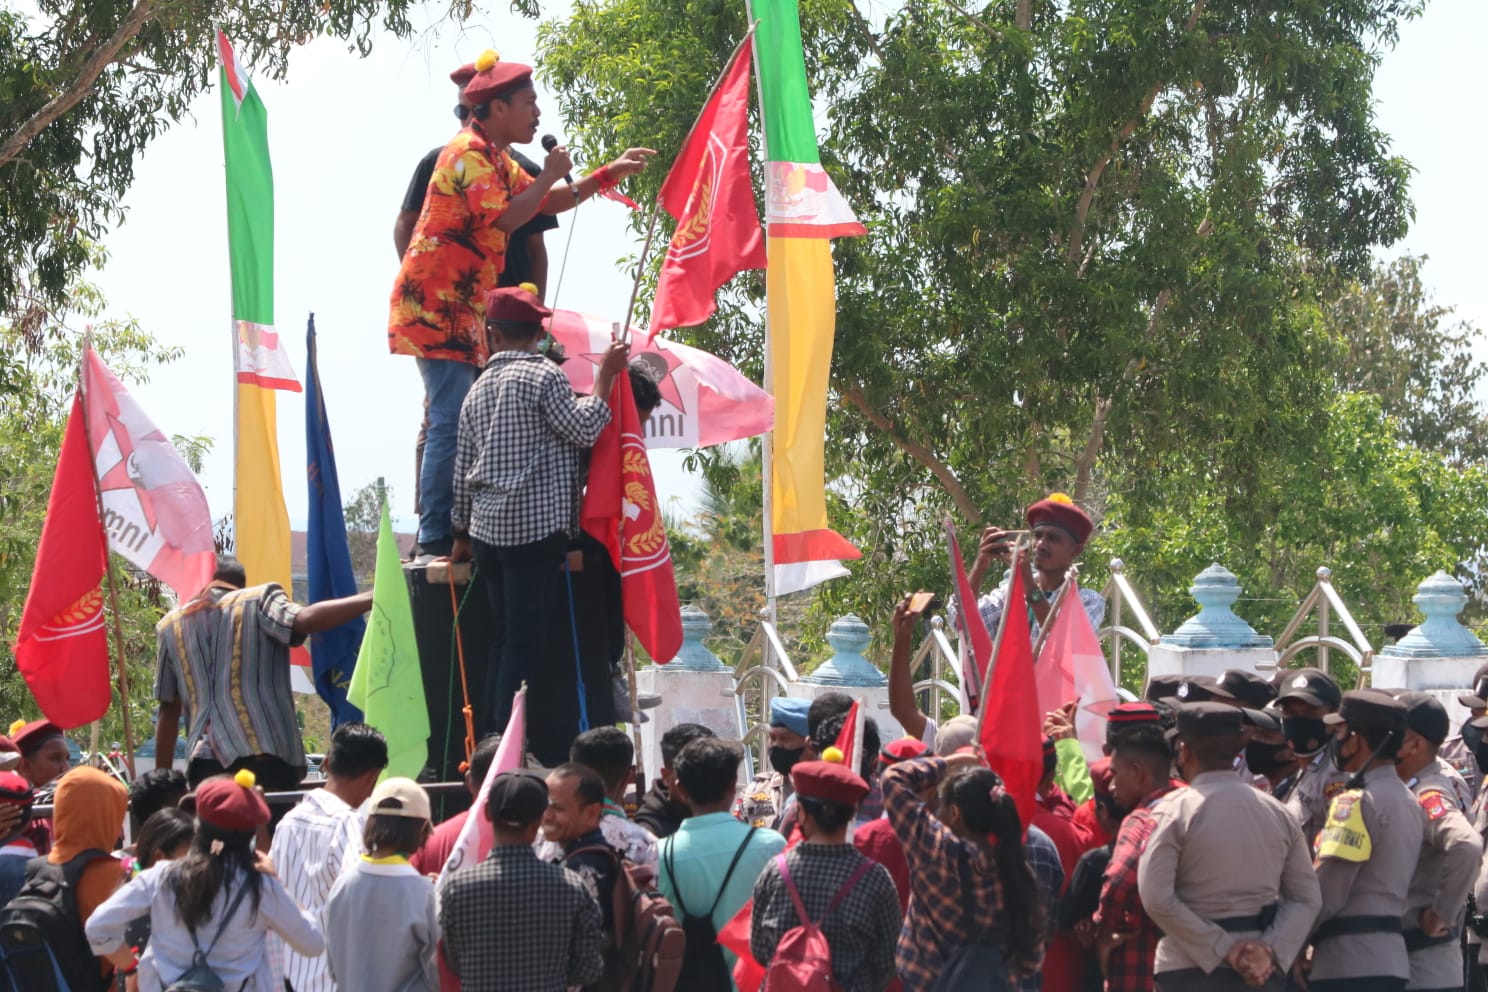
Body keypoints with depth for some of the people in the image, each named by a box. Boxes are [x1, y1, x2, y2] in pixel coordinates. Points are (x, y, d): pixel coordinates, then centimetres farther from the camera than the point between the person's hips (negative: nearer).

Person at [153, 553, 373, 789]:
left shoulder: (170, 625, 19)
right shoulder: (259, 600, 7)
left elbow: (168, 710, 19)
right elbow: (305, 620, -15)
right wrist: (370, 598, -14)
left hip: (204, 762, 3)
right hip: (265, 756, -3)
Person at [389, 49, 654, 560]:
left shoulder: (496, 158, 19)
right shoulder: (467, 152, -13)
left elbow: (551, 203, 26)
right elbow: (506, 217, -22)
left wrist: (611, 173, 19)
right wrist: (549, 176, -9)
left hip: (461, 307, 10)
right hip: (434, 304, -10)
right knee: (452, 419, -14)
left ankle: (441, 529, 11)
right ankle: (436, 534, -15)